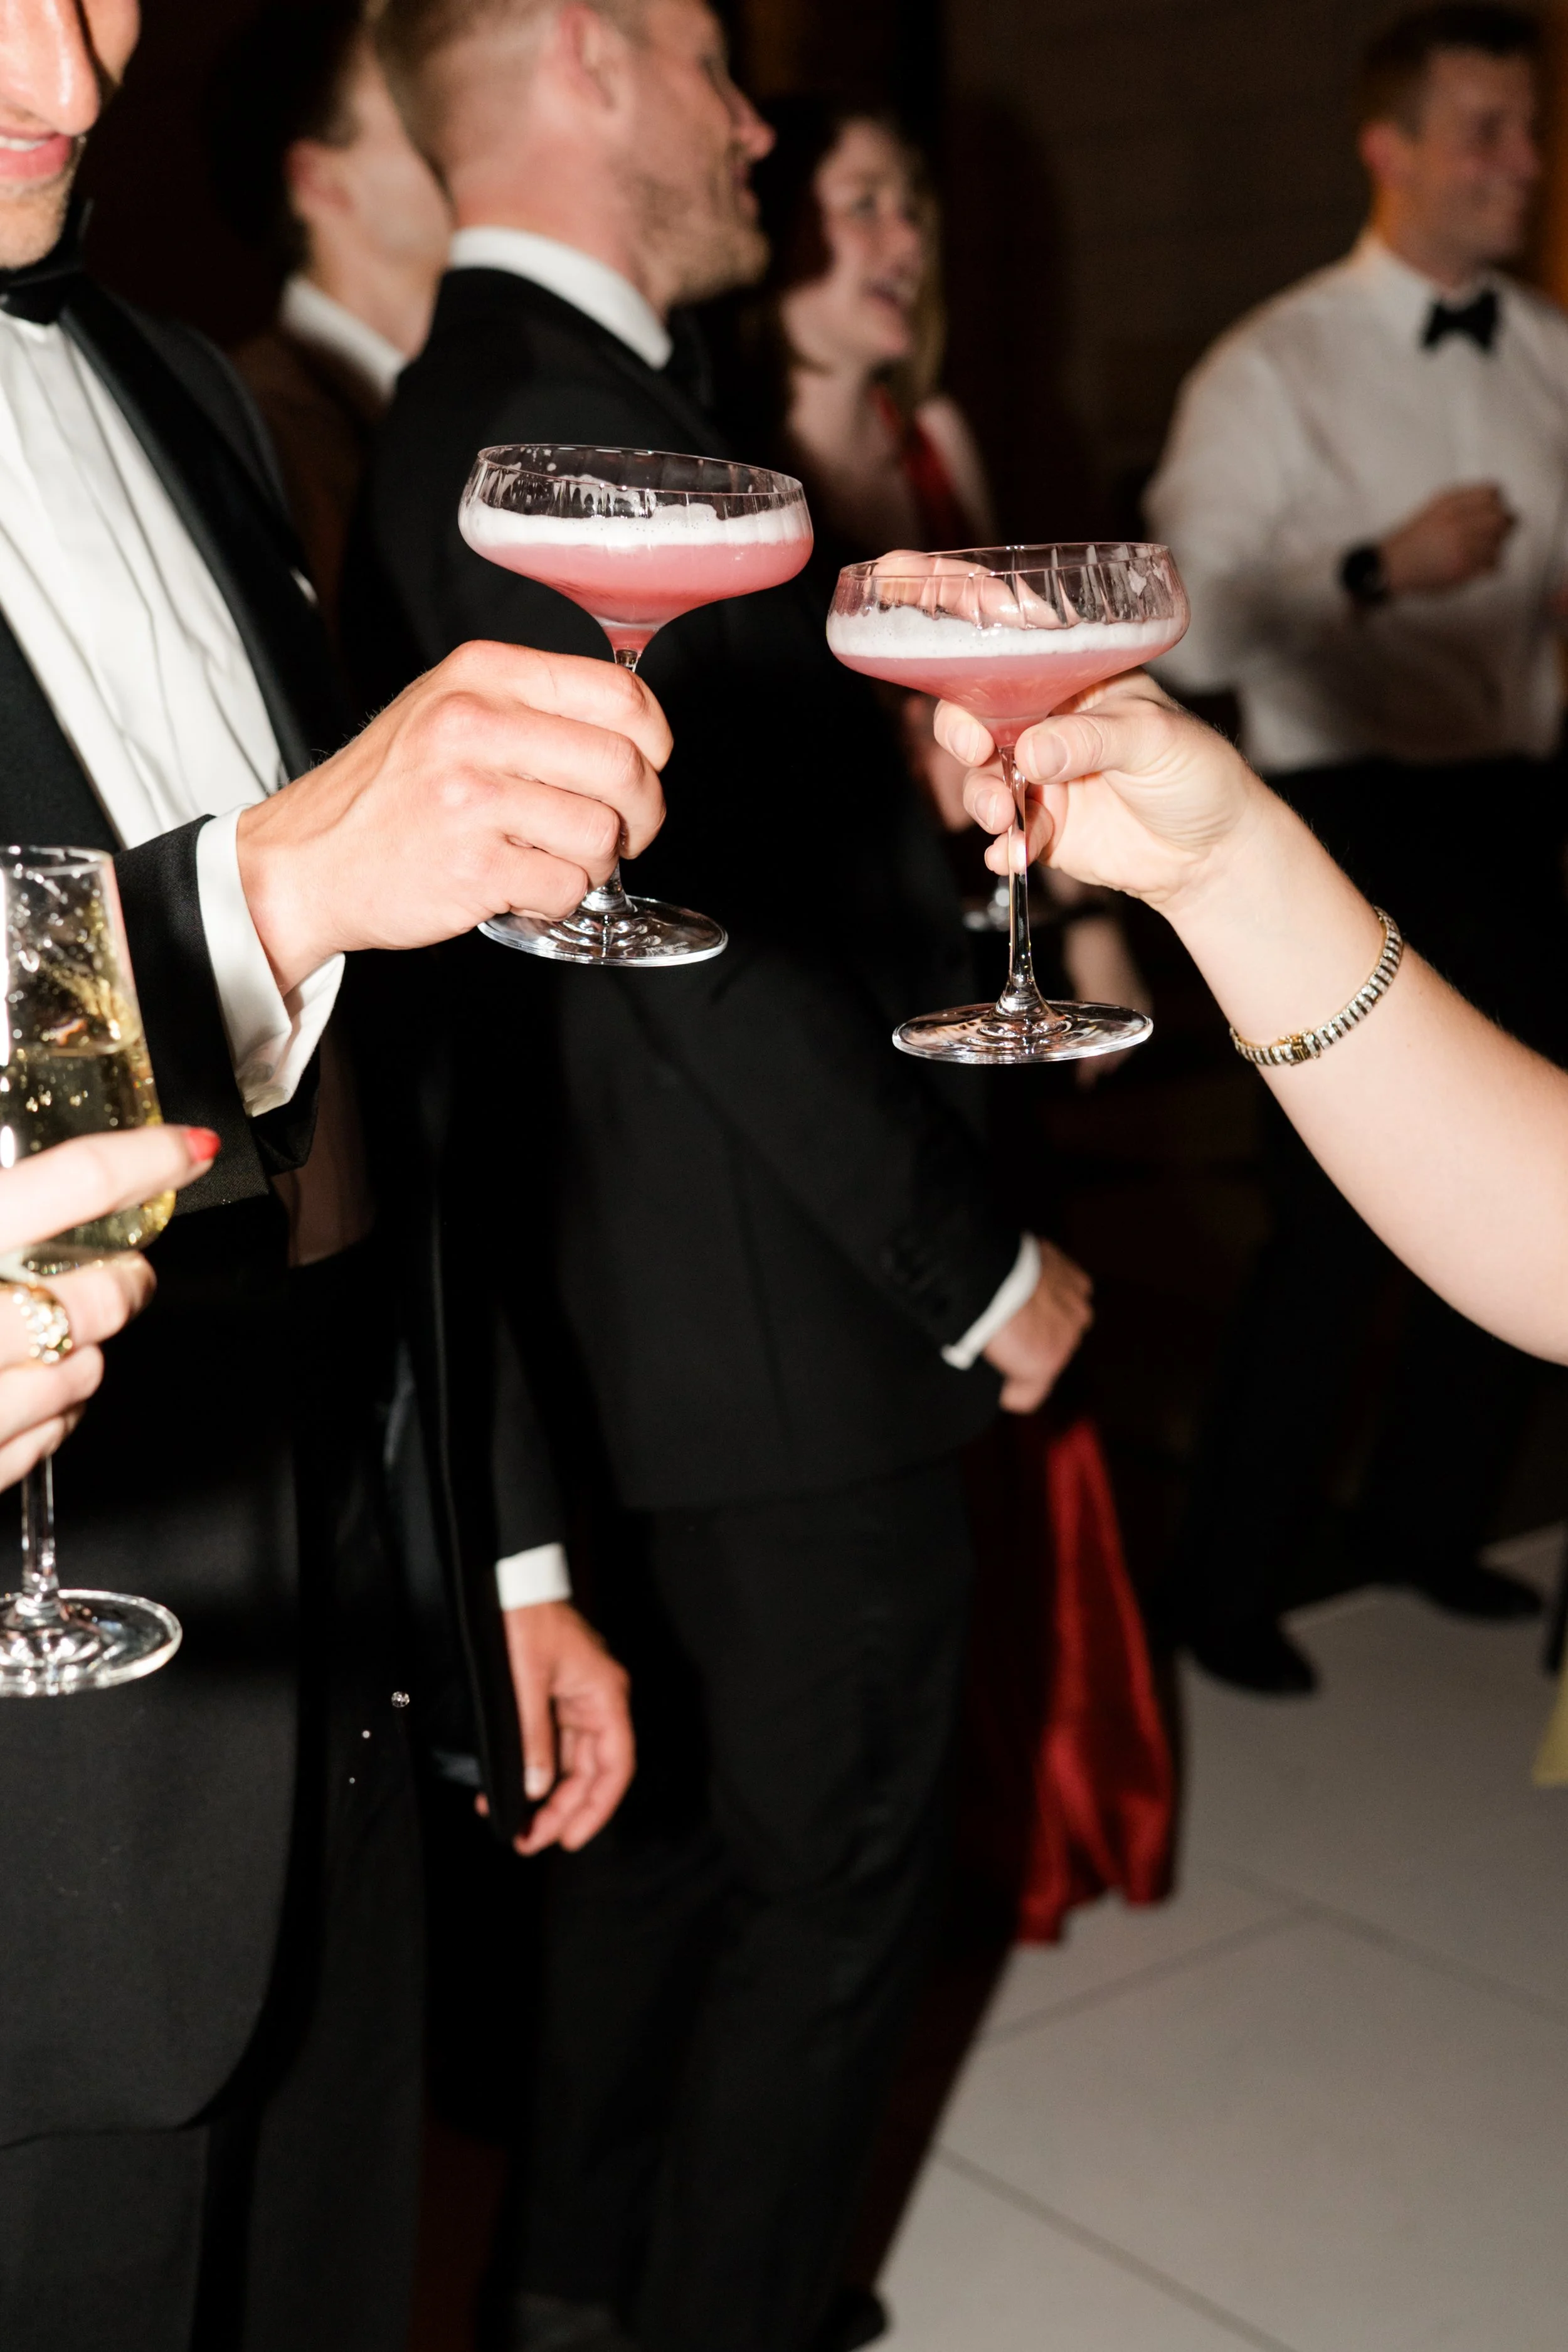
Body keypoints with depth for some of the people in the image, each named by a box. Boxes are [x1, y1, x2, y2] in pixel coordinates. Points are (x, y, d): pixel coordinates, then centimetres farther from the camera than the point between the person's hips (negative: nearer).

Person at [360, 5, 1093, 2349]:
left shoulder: (504, 401, 11)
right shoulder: (562, 424, -21)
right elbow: (709, 938, -24)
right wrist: (977, 1264, -16)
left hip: (652, 1278, 10)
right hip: (779, 1305, -10)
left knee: (671, 1807, 23)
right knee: (832, 1867, 8)